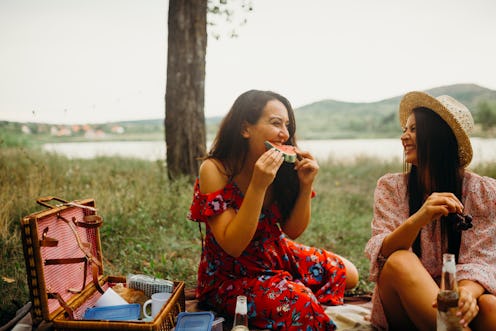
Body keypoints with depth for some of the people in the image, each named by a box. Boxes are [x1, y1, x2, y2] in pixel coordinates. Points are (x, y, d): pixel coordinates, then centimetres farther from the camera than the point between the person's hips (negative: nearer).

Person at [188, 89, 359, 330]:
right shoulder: (214, 170, -23)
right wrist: (258, 185, -35)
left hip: (275, 255, 6)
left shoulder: (281, 167, -11)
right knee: (298, 302, -28)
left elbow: (293, 230, -2)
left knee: (346, 274, 5)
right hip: (230, 276, -6)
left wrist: (306, 185, -18)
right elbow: (232, 246, -26)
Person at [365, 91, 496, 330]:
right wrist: (418, 220, -33)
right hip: (403, 307, 1)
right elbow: (382, 255, -12)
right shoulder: (391, 187, 0)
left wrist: (467, 292, -33)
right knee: (401, 261, -32)